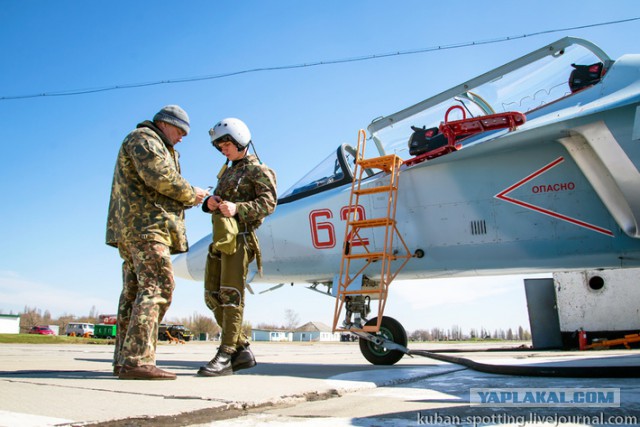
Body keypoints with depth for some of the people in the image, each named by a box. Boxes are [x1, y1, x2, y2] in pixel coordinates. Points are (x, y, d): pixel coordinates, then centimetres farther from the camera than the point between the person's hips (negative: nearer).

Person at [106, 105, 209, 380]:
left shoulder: (157, 147, 31)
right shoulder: (143, 138, 0)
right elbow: (160, 176, -17)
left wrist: (186, 200, 11)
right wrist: (189, 194, -4)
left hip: (131, 231, 11)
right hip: (145, 225, -11)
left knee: (135, 292, 7)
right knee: (158, 286, -18)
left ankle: (123, 360, 8)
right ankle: (136, 360, -24)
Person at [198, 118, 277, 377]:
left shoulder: (258, 170, 2)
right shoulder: (227, 172, 27)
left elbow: (269, 203, -11)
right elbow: (217, 202, 23)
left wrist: (237, 208, -25)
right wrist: (210, 203, -2)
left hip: (240, 237, -8)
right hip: (220, 238, 8)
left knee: (231, 293, -13)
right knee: (213, 296, 5)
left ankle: (226, 355, -14)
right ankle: (242, 350, 11)